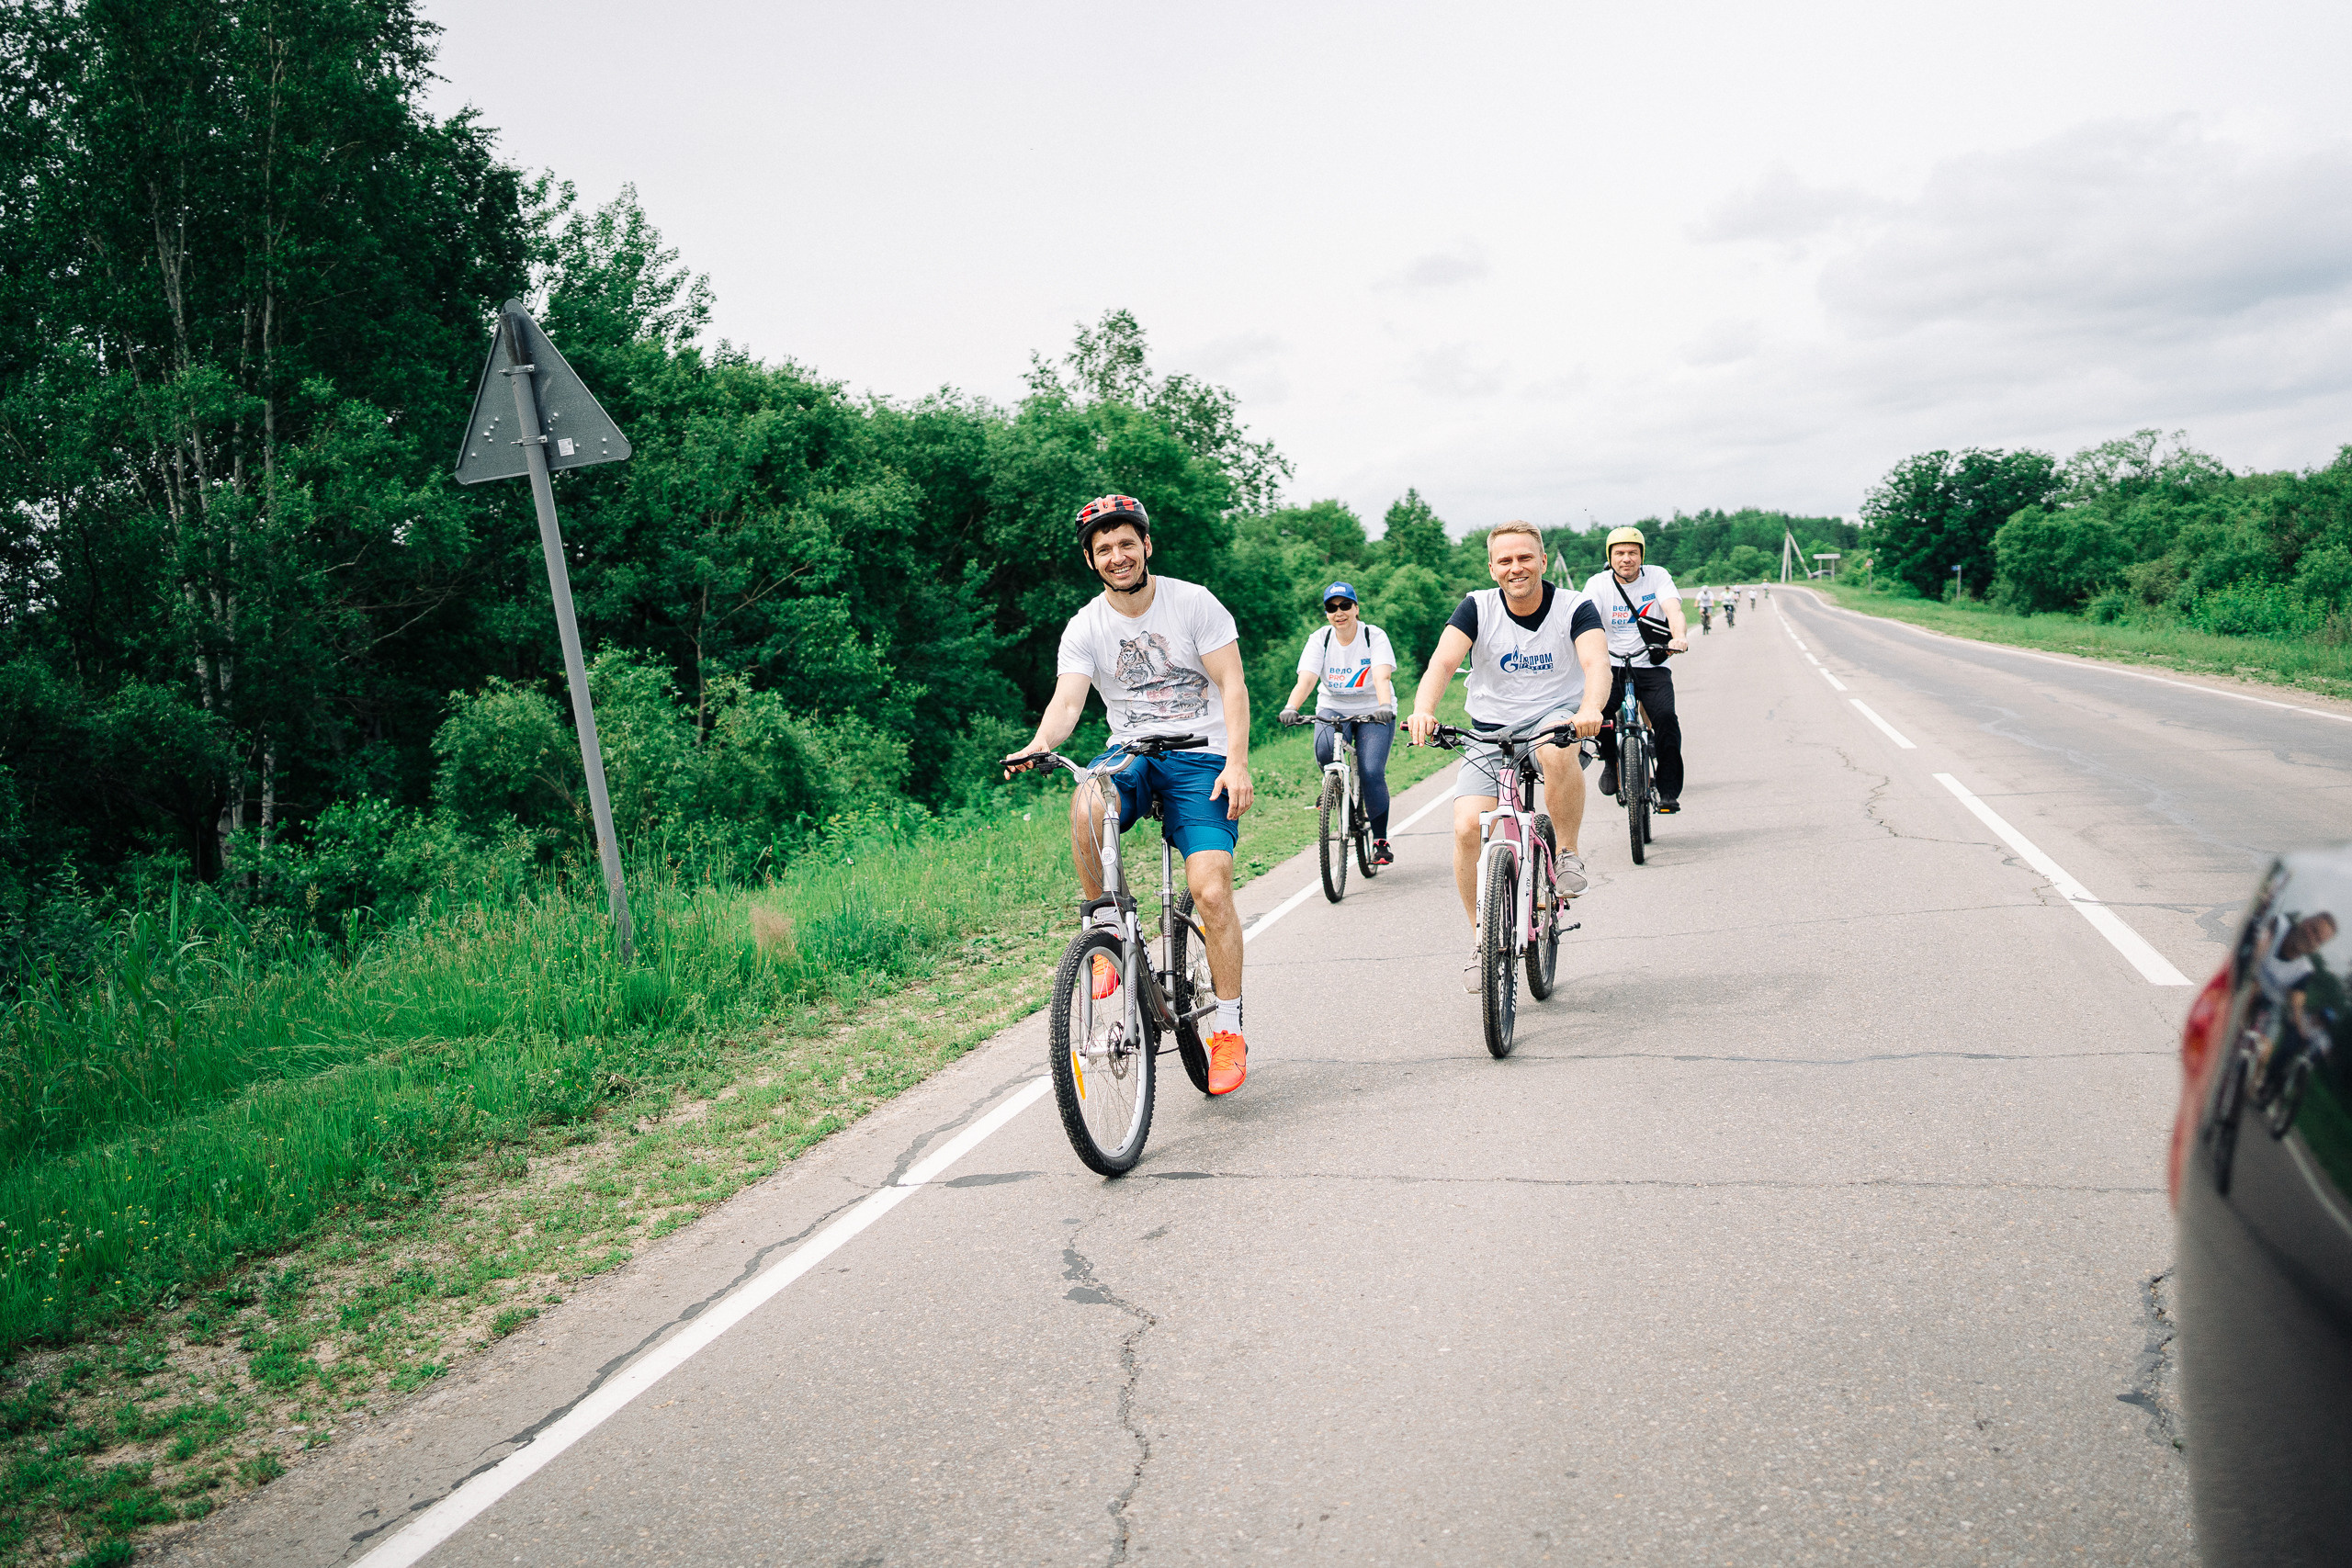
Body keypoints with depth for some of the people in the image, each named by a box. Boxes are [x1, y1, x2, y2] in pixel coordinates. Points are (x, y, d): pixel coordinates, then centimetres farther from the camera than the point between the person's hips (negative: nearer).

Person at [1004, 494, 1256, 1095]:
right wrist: (1039, 743, -34)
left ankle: (1230, 1033, -4)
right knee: (1087, 804, -35)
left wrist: (1236, 762, -19)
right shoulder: (1084, 628, 2)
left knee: (1211, 891, -18)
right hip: (1130, 753, 2)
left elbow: (1232, 685, -5)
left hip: (1201, 757, -2)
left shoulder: (1194, 602, -3)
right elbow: (1067, 701, -11)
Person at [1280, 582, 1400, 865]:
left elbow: (1381, 677, -28)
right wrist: (1290, 707, -40)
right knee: (1325, 751, -31)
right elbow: (1306, 679, -21)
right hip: (1332, 709, 2)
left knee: (1371, 772, -18)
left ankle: (1381, 841, -3)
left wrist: (1385, 707, -49)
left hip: (1372, 711, -2)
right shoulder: (1319, 640, -6)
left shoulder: (1375, 637, -12)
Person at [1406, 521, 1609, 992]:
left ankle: (1568, 853, -14)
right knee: (1468, 828, -19)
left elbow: (1595, 661, -25)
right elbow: (1443, 661, -20)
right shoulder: (1477, 608, -5)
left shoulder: (1574, 607, -7)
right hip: (1490, 735, 2)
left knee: (1557, 751, -40)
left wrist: (1590, 708, -47)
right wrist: (1422, 710, -41)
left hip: (1557, 719, -2)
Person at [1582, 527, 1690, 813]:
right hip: (1613, 666, 0)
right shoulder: (1598, 584, -3)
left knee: (1665, 717, -23)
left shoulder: (1657, 576, -3)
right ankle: (1611, 761, 8)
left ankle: (1669, 792, -12)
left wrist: (1679, 637, -40)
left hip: (1652, 666, 0)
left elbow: (1674, 610, -18)